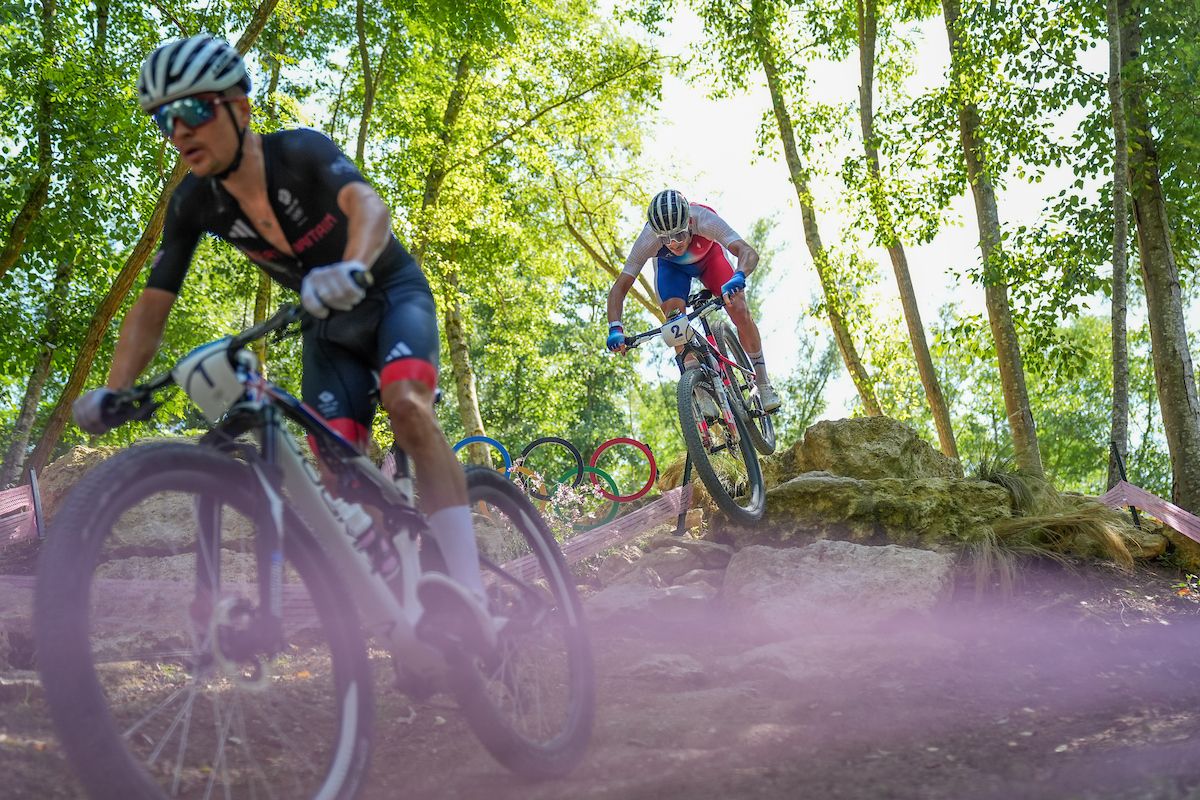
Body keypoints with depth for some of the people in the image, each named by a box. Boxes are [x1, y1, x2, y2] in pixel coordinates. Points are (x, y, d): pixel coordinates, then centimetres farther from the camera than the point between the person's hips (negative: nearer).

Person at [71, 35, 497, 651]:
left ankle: (472, 603, -43)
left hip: (391, 294, -5)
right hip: (326, 327, 5)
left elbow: (368, 206, -46)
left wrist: (351, 269, -67)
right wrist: (111, 394, -23)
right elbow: (152, 308, -10)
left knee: (407, 404, -33)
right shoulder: (194, 204, -13)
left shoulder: (301, 152, -26)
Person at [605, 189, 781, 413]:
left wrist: (738, 277, -73)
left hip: (709, 256, -1)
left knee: (739, 310, -18)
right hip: (671, 266, 1)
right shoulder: (648, 238, -38)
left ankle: (762, 382, -1)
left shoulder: (703, 218, -42)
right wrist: (615, 328, -51)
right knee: (675, 319, -23)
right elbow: (620, 287, -36)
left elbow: (748, 252, -51)